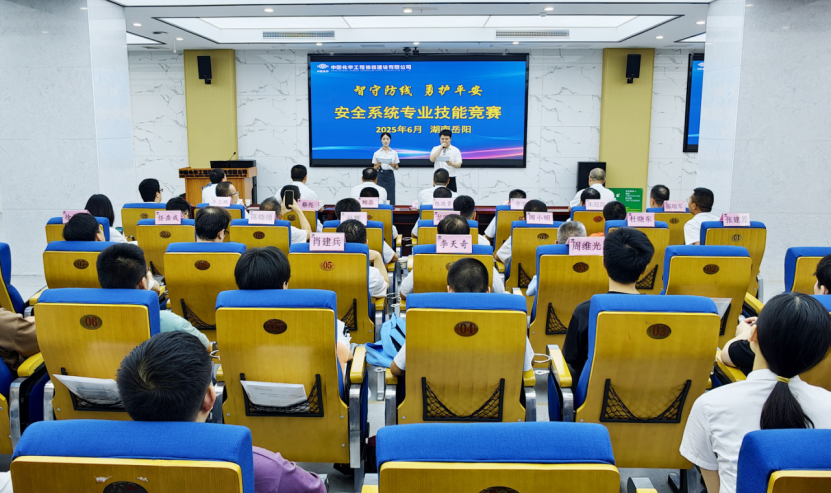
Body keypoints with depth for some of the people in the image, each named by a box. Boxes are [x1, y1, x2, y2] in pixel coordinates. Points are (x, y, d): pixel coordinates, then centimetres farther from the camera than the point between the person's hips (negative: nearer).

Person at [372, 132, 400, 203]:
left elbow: (397, 167, 8)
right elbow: (375, 168, 6)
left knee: (390, 197, -2)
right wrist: (378, 165, -16)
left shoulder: (394, 153, 5)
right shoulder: (377, 153, 4)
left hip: (390, 176, 1)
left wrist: (393, 165, -14)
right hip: (380, 177, 0)